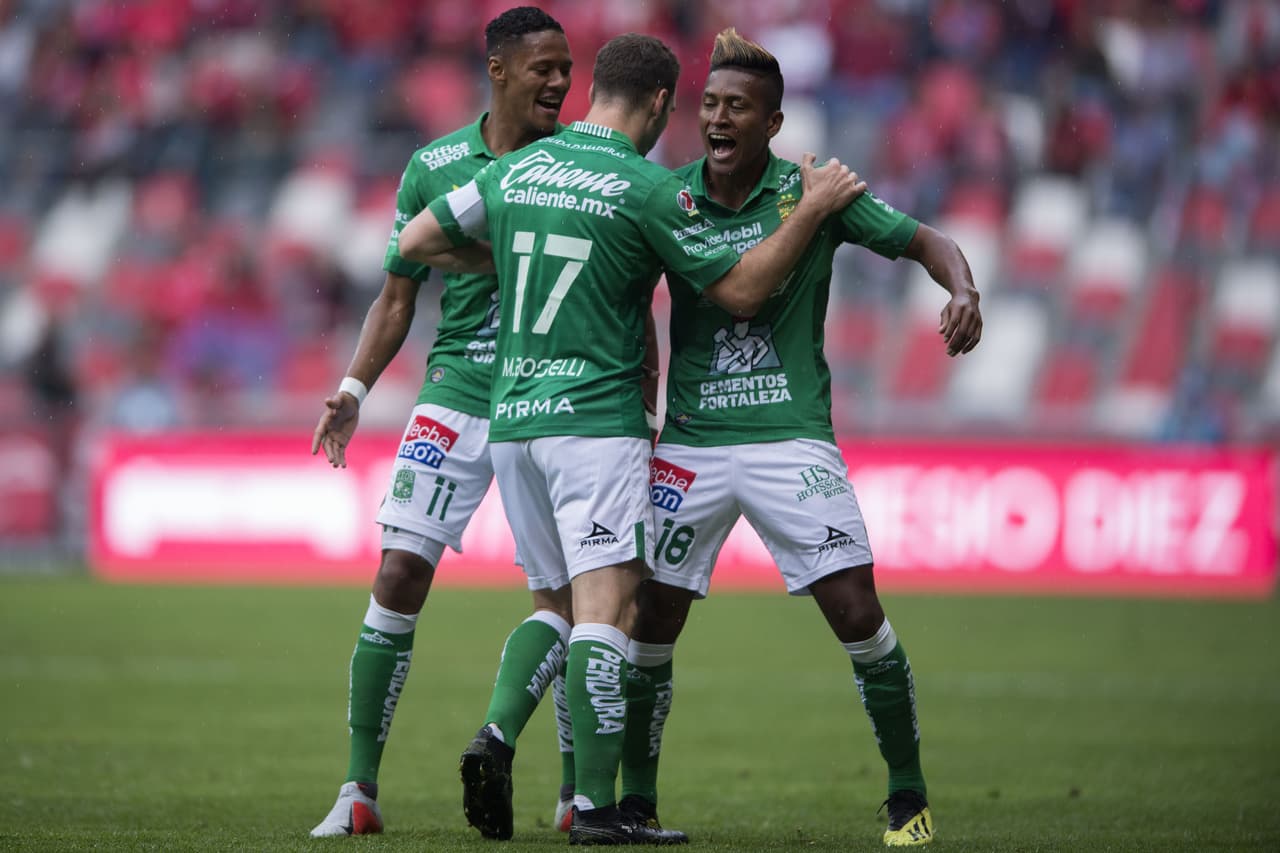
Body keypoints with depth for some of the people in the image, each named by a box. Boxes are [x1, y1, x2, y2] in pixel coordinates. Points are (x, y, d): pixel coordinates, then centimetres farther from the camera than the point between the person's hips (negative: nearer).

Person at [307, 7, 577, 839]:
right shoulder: (434, 168, 3)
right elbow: (398, 299, 11)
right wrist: (353, 388, -1)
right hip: (455, 398, 0)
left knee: (564, 596, -12)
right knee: (400, 577, -7)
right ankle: (360, 787, -1)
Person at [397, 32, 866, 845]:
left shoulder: (514, 171, 8)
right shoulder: (648, 188, -8)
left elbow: (416, 240, 18)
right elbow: (739, 287, -3)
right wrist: (813, 208, 5)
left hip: (511, 416, 6)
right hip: (596, 419, -6)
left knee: (557, 601, 18)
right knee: (607, 603, -10)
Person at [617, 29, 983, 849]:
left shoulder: (814, 190, -3)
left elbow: (924, 240, -1)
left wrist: (963, 290, -21)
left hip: (791, 436, -2)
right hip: (690, 443, 2)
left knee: (857, 612, -9)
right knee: (651, 621, -1)